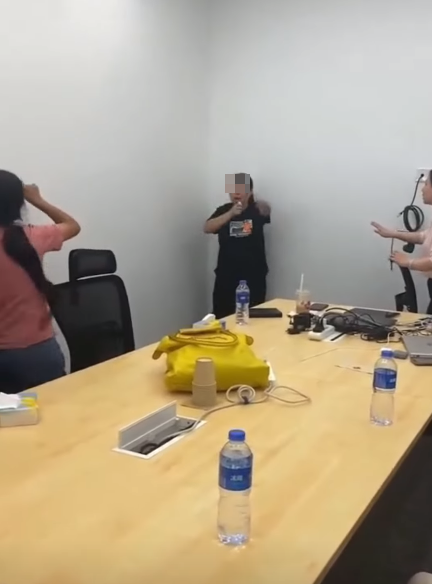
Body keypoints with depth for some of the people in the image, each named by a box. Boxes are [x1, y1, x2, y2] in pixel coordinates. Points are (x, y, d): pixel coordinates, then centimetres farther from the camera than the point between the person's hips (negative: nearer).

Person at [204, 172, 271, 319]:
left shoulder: (256, 210, -1)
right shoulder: (223, 210, 5)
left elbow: (267, 211, -25)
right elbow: (207, 228, -11)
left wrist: (264, 207, -50)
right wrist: (231, 213, -22)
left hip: (254, 277, -1)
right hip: (226, 277, 1)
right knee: (221, 318, 3)